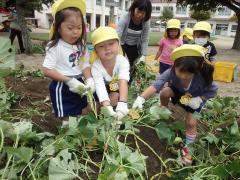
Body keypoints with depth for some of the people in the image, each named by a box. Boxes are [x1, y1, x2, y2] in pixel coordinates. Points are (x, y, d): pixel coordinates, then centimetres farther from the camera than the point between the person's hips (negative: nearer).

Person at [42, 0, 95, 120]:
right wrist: (69, 80, -25)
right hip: (62, 87, -6)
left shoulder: (81, 46, 0)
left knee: (79, 114, 22)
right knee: (67, 117, 7)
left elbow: (85, 65, -1)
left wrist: (89, 79, -21)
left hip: (79, 84, 6)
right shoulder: (55, 47, -17)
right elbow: (47, 70, -19)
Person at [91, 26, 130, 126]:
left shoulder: (122, 61, -33)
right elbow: (100, 87, -45)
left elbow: (123, 82, -46)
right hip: (106, 89, 0)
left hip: (117, 89, 0)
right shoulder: (96, 66, -32)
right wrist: (107, 107, -62)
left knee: (114, 96, -25)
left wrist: (122, 103, -63)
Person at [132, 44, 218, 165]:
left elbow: (213, 91, -20)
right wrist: (141, 98, -68)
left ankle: (186, 148, 13)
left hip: (195, 97, -1)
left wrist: (199, 99, -35)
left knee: (191, 122, -11)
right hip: (178, 91, 1)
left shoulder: (202, 77, -40)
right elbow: (156, 85, -53)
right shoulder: (171, 72, -41)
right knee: (164, 92, -28)